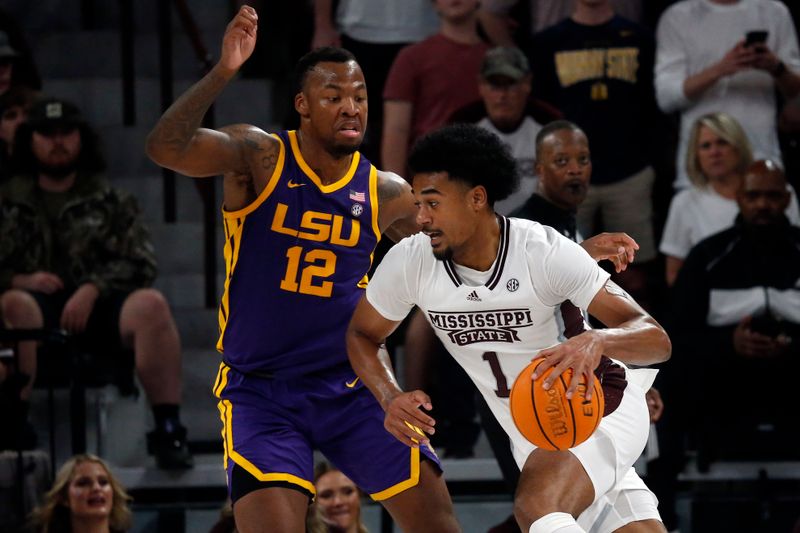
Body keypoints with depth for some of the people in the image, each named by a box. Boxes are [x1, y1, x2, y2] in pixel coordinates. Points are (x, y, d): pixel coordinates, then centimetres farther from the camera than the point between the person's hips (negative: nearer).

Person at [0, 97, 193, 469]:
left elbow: (140, 261, 7)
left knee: (151, 305, -31)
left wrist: (94, 288, -10)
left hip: (98, 312, 1)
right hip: (40, 308, -1)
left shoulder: (110, 202, 19)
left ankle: (168, 429, -29)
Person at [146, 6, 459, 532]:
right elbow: (166, 148, -25)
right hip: (260, 388, -4)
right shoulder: (259, 158, -8)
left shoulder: (385, 194, 2)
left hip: (351, 385, 4)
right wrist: (223, 73, -38)